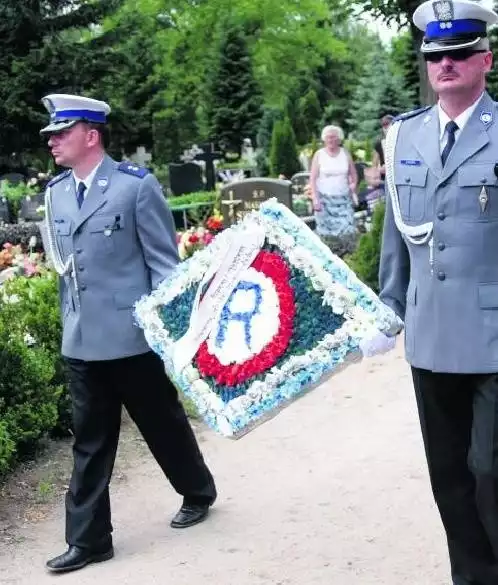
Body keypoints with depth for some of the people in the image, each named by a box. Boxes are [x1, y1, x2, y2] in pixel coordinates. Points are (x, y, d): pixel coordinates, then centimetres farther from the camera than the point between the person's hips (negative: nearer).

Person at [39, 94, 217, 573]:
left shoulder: (137, 185, -9)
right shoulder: (55, 192, 8)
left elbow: (164, 261, -8)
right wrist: (69, 321, 17)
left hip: (134, 334, -5)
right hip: (81, 340, 5)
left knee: (163, 422, 12)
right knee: (89, 441, 9)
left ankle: (198, 493, 37)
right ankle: (88, 539, 17)